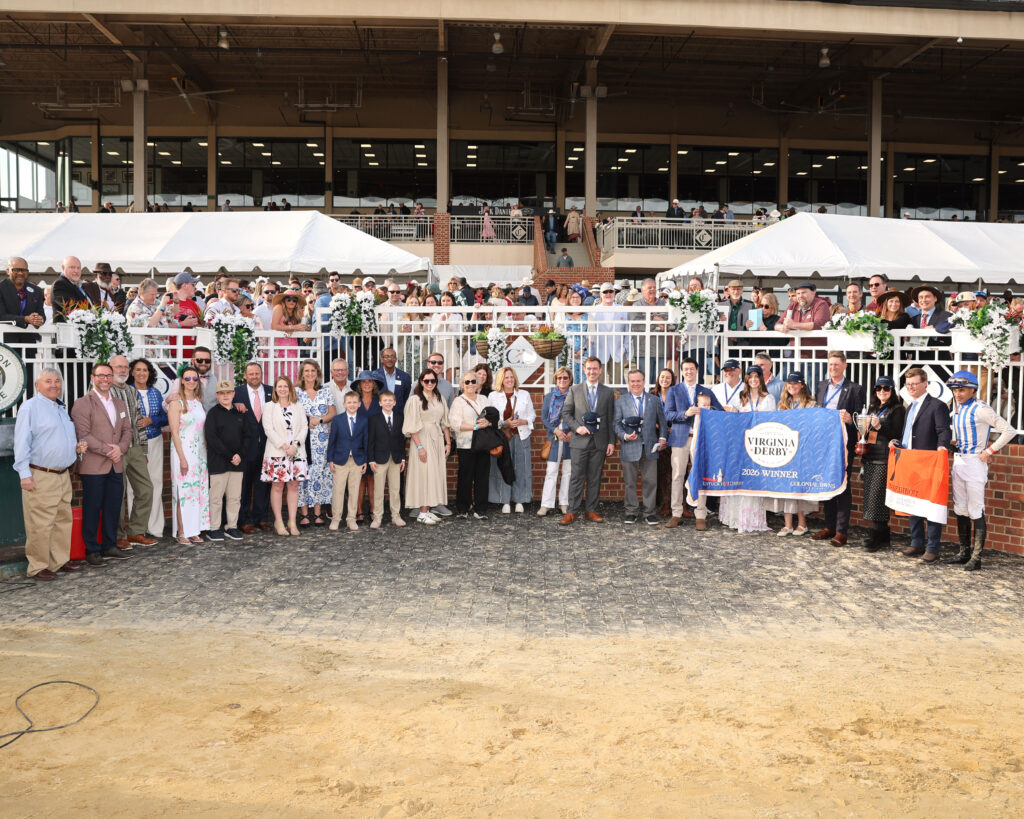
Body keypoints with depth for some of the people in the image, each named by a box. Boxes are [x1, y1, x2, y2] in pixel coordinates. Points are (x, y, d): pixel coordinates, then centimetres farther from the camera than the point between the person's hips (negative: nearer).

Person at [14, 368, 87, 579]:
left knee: (63, 519, 12)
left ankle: (60, 560, 22)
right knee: (41, 524, -4)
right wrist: (24, 473, -16)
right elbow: (22, 442, -11)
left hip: (63, 475, 8)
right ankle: (38, 567, 5)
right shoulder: (30, 407, -7)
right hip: (40, 476, -8)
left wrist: (77, 446, 8)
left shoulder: (61, 408, 17)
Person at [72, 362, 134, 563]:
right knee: (92, 509, 1)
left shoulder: (119, 404, 16)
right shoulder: (82, 404, -5)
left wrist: (120, 448, -7)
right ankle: (92, 550, 11)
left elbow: (127, 430, 13)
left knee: (113, 508, 11)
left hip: (116, 466, 6)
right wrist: (107, 451, -16)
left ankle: (110, 546, 21)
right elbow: (83, 435, -13)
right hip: (93, 467, -6)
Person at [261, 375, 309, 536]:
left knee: (294, 486, 4)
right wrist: (284, 446, -15)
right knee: (277, 486, 0)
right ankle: (278, 522, 8)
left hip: (296, 452, 3)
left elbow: (304, 428, 5)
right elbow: (269, 429, -6)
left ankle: (292, 522, 9)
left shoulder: (298, 407, 11)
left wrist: (295, 445, -10)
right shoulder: (269, 407, 3)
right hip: (276, 452, -3)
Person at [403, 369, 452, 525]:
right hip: (423, 439, -6)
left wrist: (448, 442, 9)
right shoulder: (415, 399, -7)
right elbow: (412, 426, -12)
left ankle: (428, 510, 12)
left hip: (437, 441, 6)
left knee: (435, 474, 6)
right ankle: (422, 513, -3)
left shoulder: (440, 399, 12)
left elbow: (445, 423, 16)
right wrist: (419, 446, -18)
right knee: (424, 474, -7)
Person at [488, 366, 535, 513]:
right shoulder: (493, 396, 6)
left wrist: (521, 422, -9)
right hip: (501, 436, -1)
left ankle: (519, 500, 11)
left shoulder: (524, 395, 10)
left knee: (521, 468, 0)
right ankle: (505, 502, 5)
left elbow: (532, 415, 11)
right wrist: (504, 423, -12)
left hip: (521, 436, 1)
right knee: (503, 469, -2)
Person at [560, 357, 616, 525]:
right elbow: (566, 413, 6)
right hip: (580, 441, -1)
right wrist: (577, 427, -10)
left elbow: (611, 419, 8)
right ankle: (572, 512, 1)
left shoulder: (608, 392, 10)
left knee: (595, 478, 5)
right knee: (577, 477, -3)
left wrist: (611, 442, 2)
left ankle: (591, 511, 13)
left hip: (600, 442, 1)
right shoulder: (574, 390, 8)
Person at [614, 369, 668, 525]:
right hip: (630, 448, -1)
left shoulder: (654, 400, 12)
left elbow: (662, 421, 15)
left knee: (650, 482, 2)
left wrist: (663, 437, 1)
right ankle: (631, 512, 16)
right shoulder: (621, 401, 8)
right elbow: (616, 423, 3)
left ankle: (650, 513, 10)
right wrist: (624, 435, -14)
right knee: (630, 483, 5)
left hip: (650, 447, 1)